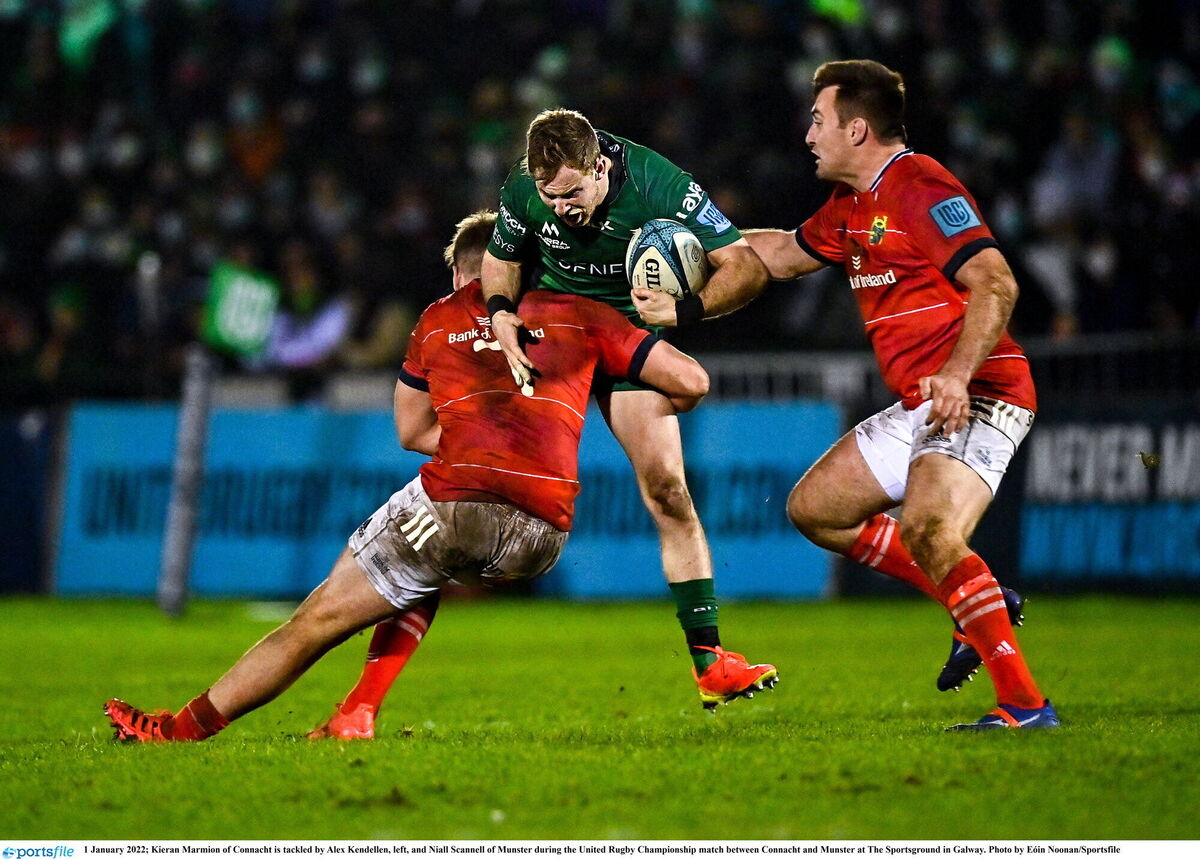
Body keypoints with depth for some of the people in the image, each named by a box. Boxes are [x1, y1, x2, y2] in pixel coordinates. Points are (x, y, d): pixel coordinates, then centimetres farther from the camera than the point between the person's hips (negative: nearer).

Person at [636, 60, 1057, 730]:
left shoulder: (921, 188, -14)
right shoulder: (852, 208, 16)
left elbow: (996, 283, -24)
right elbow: (779, 254, 33)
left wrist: (956, 374, -35)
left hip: (976, 398, -11)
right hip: (918, 408, 11)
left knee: (925, 528, -31)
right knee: (815, 507, 15)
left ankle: (1025, 704, -31)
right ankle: (981, 605, 13)